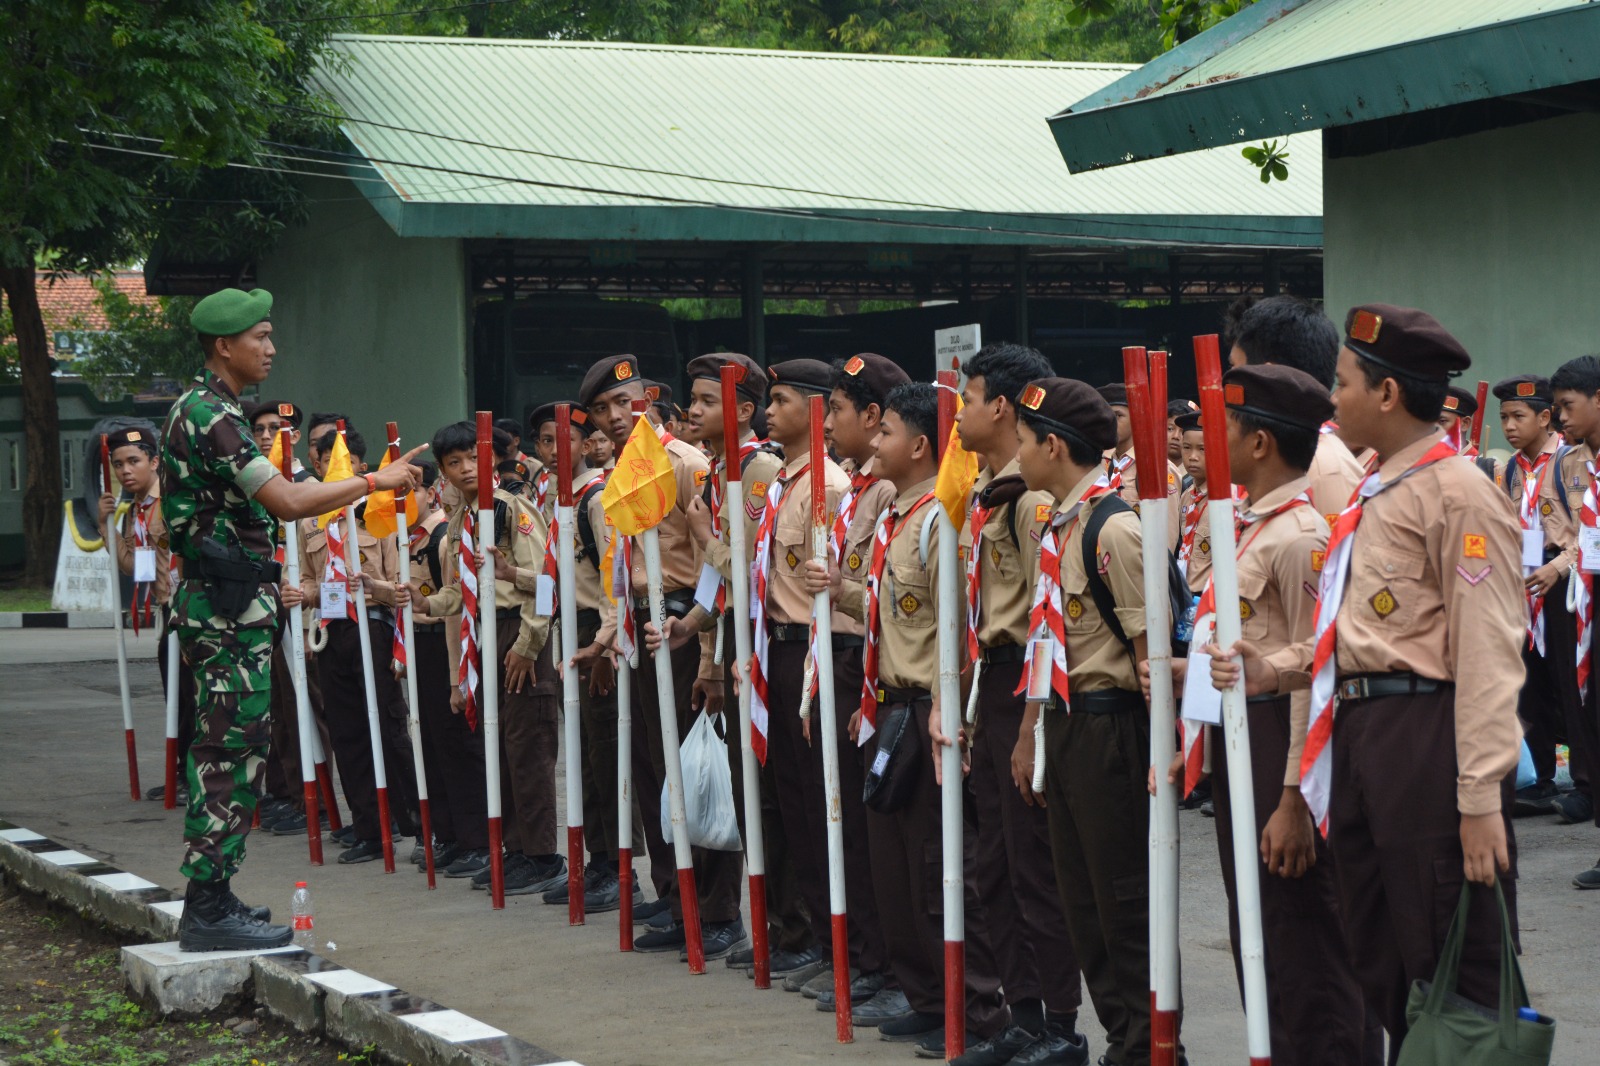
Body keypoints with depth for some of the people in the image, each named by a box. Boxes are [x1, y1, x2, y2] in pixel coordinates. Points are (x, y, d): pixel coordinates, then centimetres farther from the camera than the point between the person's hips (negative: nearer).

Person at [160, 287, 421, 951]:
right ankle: (209, 911, -9)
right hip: (230, 605, -11)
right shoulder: (211, 416, -16)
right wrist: (377, 480, -16)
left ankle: (209, 901, 18)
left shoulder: (199, 411, 17)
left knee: (221, 750, 13)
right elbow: (288, 501, -24)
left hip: (220, 602, 11)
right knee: (234, 751, -9)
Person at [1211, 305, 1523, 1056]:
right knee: (1381, 966, 14)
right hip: (1358, 733, 10)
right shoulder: (1371, 494, 16)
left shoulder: (1457, 493, -12)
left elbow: (1488, 654, -17)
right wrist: (1272, 670, 6)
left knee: (1454, 967, -5)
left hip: (1427, 737, -10)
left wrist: (1480, 796, -21)